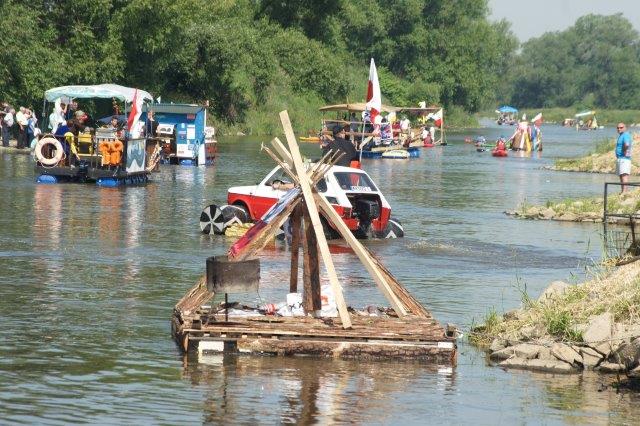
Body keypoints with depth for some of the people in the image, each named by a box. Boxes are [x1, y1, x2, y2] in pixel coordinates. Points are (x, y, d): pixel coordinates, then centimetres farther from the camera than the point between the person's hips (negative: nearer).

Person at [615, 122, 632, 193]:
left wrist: (625, 152, -18)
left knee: (624, 175, -18)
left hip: (624, 158, -11)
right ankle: (622, 191, 15)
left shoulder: (625, 135, -13)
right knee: (621, 176, 12)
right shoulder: (621, 136, 19)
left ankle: (624, 191, -26)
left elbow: (627, 145, -33)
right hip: (619, 158, 11)